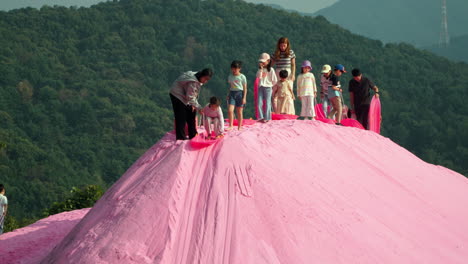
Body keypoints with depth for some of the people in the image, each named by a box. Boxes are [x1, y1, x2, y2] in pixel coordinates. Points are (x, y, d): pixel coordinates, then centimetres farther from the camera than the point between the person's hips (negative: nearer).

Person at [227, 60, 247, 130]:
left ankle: (239, 127, 12)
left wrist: (244, 98, -8)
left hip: (239, 93, -3)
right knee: (230, 110, -13)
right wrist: (228, 96, 14)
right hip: (232, 93, 3)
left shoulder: (242, 77, -3)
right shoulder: (230, 77, 9)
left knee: (239, 112, 3)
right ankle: (231, 126, -5)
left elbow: (245, 88, -2)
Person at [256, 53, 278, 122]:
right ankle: (261, 117, 1)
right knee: (259, 103, -3)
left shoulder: (271, 69, -3)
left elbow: (275, 80, -2)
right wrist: (261, 69, -12)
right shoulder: (260, 69, 9)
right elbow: (258, 77, -8)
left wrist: (270, 85, 3)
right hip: (260, 87, 4)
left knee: (267, 103, 0)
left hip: (267, 88, -4)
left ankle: (267, 118, 4)